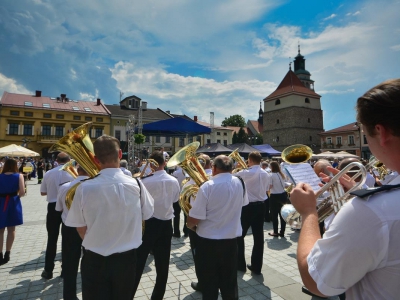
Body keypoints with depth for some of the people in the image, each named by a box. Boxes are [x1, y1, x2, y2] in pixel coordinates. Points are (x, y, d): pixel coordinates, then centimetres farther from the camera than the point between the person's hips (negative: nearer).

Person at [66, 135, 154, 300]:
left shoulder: (84, 188, -18)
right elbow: (147, 215, 0)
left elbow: (80, 228, -5)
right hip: (126, 258, 2)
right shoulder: (136, 185, -16)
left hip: (94, 260, -1)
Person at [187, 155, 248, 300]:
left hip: (208, 241, -3)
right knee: (230, 283, 20)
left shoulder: (207, 186, -21)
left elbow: (194, 219, -19)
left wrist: (190, 226, 2)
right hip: (231, 240, 4)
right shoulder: (240, 183, -6)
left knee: (209, 283, 16)